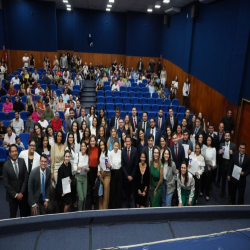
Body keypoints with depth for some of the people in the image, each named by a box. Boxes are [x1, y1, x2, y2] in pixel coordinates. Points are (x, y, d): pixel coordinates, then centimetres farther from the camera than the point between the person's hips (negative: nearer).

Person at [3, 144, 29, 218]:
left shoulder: (22, 161, -6)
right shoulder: (6, 165, -10)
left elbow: (26, 177, -4)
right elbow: (6, 183, -7)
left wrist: (22, 192, -8)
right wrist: (15, 194, -9)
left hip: (23, 194, 1)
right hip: (12, 195, -1)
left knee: (24, 214, 12)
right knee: (13, 215, 9)